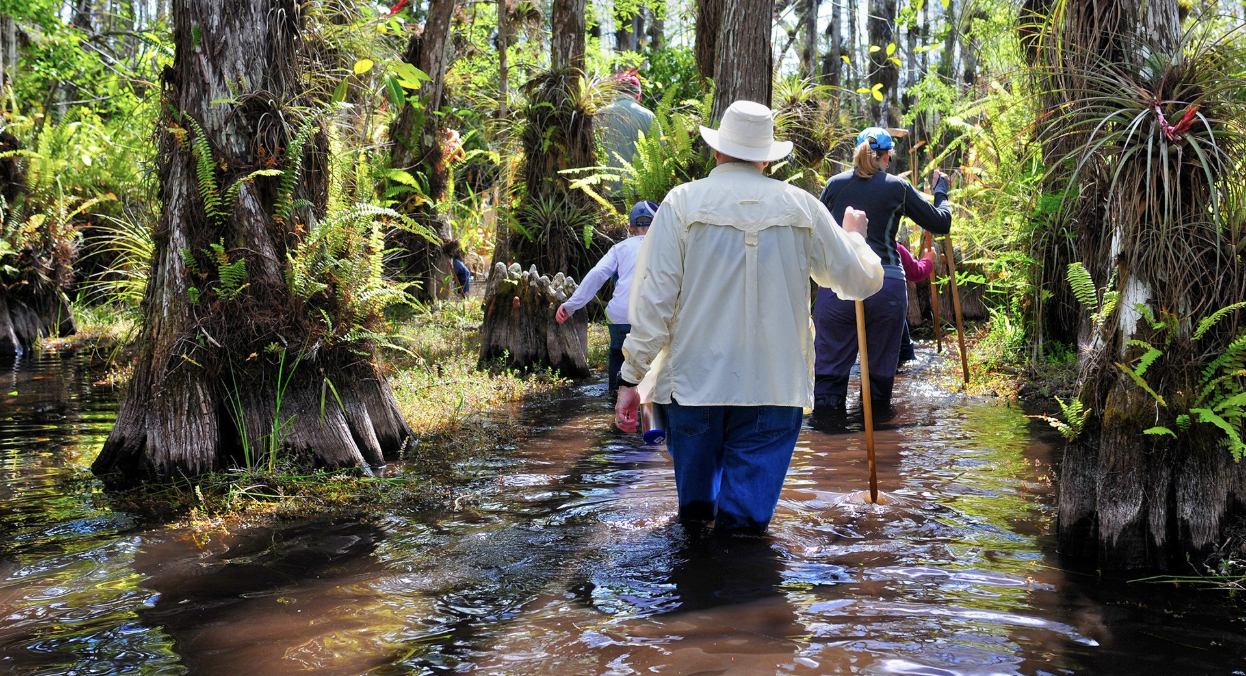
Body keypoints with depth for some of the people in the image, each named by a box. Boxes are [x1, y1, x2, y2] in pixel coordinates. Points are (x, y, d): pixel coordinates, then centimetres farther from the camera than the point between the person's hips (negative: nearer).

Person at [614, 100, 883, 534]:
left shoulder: (683, 202, -2)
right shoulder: (801, 207, 2)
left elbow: (653, 298, -7)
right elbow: (862, 280, 9)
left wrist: (632, 377, -2)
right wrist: (854, 235, 30)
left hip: (696, 378, 0)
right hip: (775, 383, 0)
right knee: (749, 503, 7)